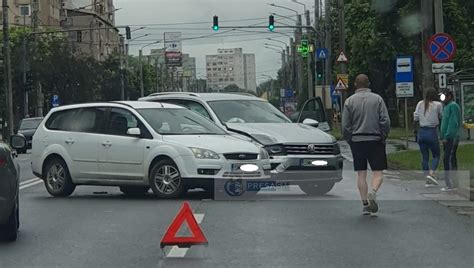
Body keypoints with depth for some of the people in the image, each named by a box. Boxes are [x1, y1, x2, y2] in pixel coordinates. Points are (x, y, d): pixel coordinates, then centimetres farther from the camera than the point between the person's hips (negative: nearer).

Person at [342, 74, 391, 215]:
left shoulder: (349, 101, 2)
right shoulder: (377, 99, 1)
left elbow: (345, 126, -1)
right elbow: (385, 121, -5)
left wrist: (350, 140, 11)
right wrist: (383, 137, 7)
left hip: (356, 141, 1)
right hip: (375, 140, -1)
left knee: (361, 174, 6)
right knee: (378, 172, 3)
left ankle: (365, 204, 4)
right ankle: (373, 192, -24)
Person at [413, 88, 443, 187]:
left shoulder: (420, 104, 2)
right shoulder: (438, 105, -7)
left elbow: (416, 118, 2)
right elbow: (441, 117, -2)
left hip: (421, 132, 4)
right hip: (432, 132, -4)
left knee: (424, 156, 9)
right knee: (436, 155, 11)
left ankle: (428, 180, 9)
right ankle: (431, 173, -11)